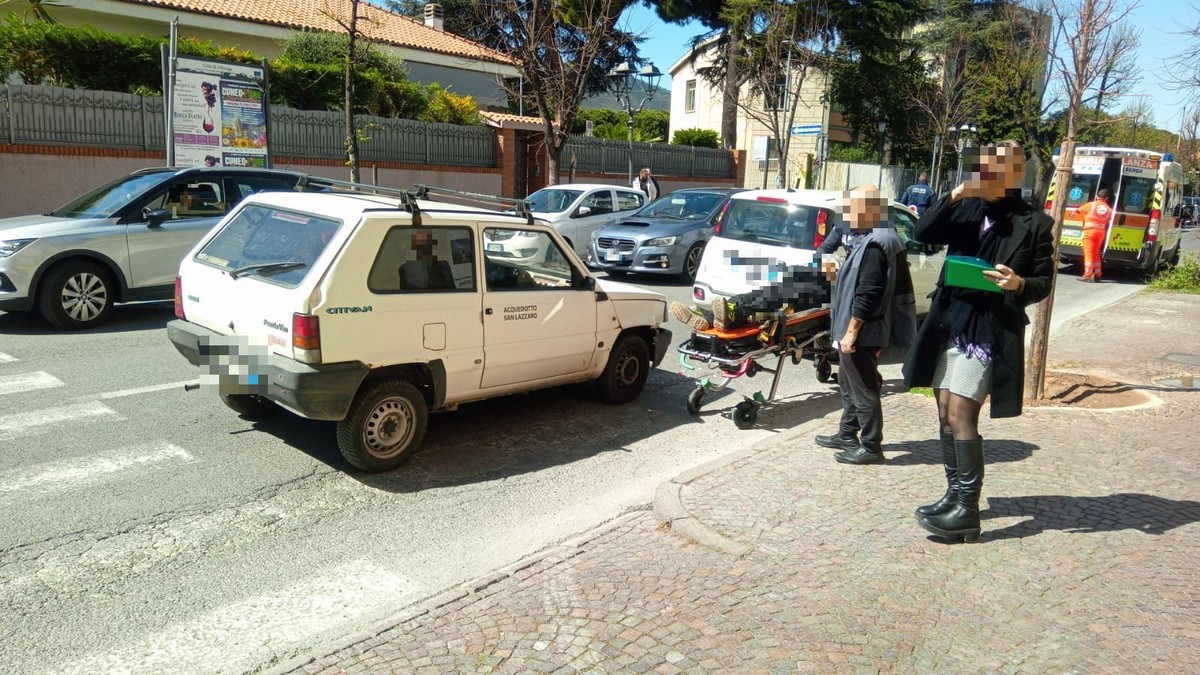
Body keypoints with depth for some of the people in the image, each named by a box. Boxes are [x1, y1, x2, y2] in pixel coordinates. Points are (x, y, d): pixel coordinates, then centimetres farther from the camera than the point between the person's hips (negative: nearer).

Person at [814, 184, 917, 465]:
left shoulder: (874, 245, -21)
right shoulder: (875, 240, 12)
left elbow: (867, 295, -25)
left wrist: (850, 332, -22)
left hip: (862, 333, -11)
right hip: (860, 330, 11)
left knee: (864, 389, -1)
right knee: (850, 385, 21)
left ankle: (871, 446, 8)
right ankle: (847, 434, 33)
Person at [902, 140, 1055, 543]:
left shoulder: (1034, 223, -1)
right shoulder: (968, 210, 10)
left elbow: (1044, 283, 0)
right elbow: (923, 234, -2)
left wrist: (1019, 284, -21)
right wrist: (954, 197, -12)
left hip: (991, 333, -5)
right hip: (950, 325, 6)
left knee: (960, 415, -10)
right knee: (945, 413, 10)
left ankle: (967, 509, -1)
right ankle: (955, 495, 23)